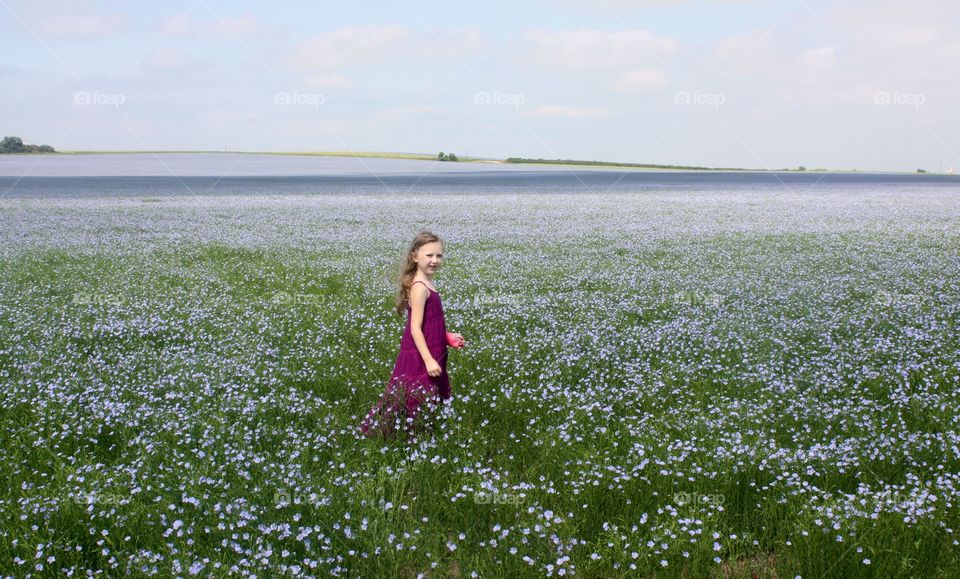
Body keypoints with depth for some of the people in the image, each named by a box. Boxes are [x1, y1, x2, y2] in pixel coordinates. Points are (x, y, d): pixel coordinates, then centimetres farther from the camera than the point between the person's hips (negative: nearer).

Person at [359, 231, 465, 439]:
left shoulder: (427, 285, 11)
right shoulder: (419, 288, -18)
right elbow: (415, 328, -21)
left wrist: (448, 338, 11)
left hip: (431, 355, 10)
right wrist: (428, 360, -24)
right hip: (419, 358, -10)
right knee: (416, 399, -2)